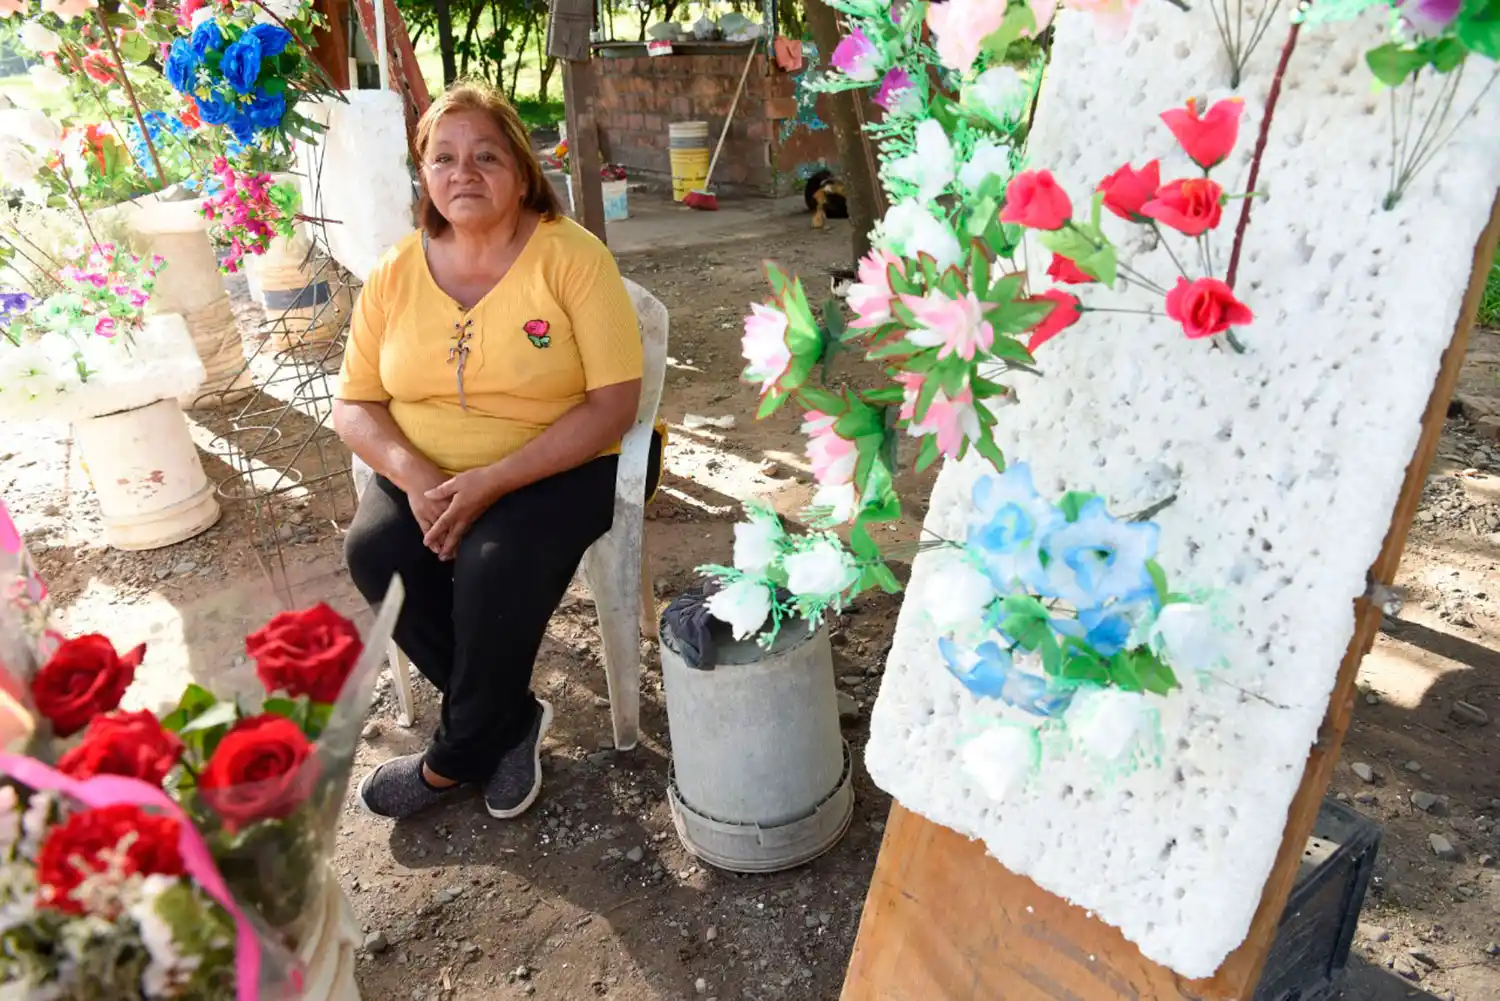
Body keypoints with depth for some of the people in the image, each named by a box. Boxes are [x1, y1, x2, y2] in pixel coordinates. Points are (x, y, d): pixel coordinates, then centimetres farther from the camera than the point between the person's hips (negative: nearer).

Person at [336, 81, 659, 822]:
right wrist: (410, 471, -17)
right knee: (374, 551, -24)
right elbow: (353, 406, 6)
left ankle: (458, 755, -3)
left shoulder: (571, 256, -8)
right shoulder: (397, 272, 4)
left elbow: (613, 404, -14)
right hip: (427, 475, 4)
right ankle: (511, 718, -3)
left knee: (497, 562, -31)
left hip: (554, 469, -4)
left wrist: (493, 481, -23)